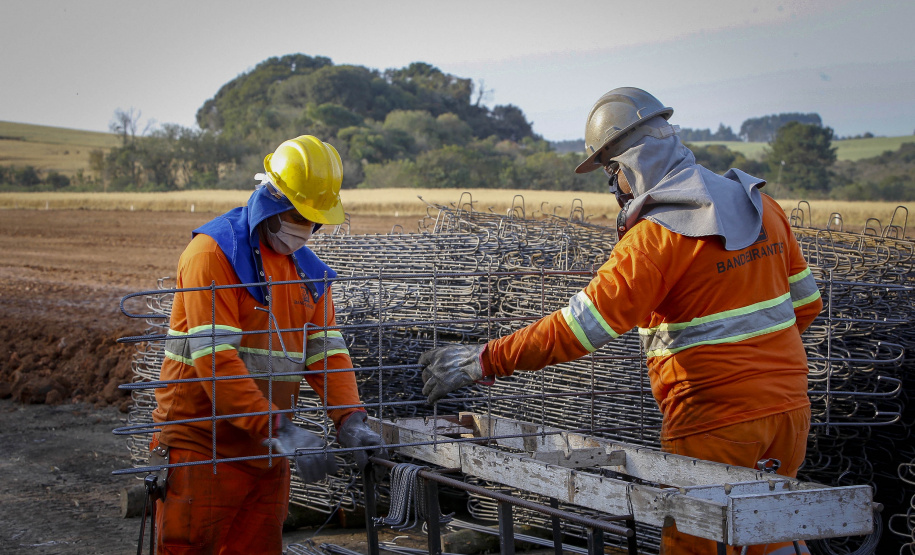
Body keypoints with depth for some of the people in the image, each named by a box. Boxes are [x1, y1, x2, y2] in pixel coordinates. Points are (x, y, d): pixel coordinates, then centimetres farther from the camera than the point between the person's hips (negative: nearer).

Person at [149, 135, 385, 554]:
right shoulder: (215, 252, -13)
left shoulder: (307, 269, 13)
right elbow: (214, 358, -21)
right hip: (202, 450, -7)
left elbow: (326, 350, 7)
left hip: (266, 453, 7)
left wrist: (349, 420, -11)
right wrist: (280, 430, -26)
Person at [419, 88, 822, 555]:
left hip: (719, 422, -7)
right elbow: (805, 300, 15)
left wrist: (483, 362, -17)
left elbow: (580, 328, -22)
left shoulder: (656, 237, -17)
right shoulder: (760, 206, 6)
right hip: (788, 407, 7)